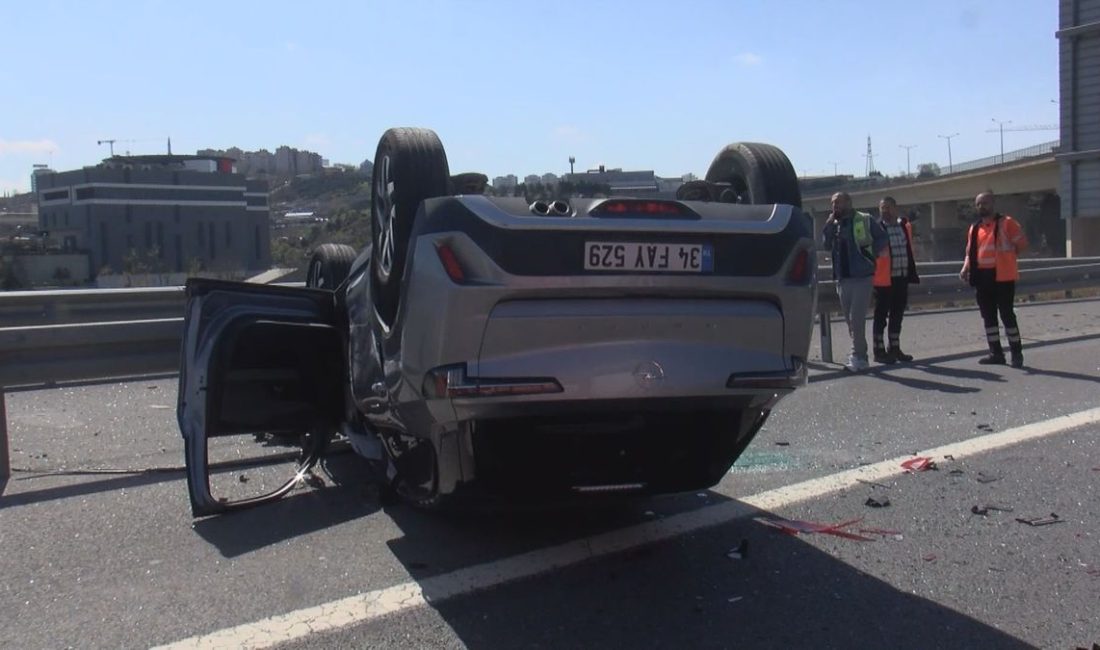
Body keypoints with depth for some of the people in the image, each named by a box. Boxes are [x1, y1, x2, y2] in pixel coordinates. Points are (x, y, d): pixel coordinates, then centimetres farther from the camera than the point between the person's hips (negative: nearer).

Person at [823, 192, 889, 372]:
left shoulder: (865, 220, -1)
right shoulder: (834, 224, 13)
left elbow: (883, 240, 1)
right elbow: (826, 244, 1)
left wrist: (870, 253, -7)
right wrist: (829, 223, -5)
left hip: (861, 277, -6)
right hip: (843, 278, 6)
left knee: (856, 319, -10)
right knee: (850, 320, 10)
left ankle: (857, 357, -5)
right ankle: (860, 356, 19)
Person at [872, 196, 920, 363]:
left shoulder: (905, 226, 12)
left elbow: (909, 251, 19)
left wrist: (912, 273, 17)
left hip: (902, 277, 6)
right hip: (884, 279, -6)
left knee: (897, 314, 13)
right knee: (881, 315, -1)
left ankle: (894, 348, 22)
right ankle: (879, 350, 3)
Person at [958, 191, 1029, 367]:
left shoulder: (1006, 223, -6)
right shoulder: (974, 228, 12)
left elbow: (1022, 244, -6)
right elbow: (970, 252, 17)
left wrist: (1005, 255, 0)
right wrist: (966, 268, 1)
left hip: (1003, 276, -6)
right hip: (982, 277, 6)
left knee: (1007, 314, -4)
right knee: (988, 316, 9)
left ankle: (1017, 353, 6)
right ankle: (996, 352, 17)